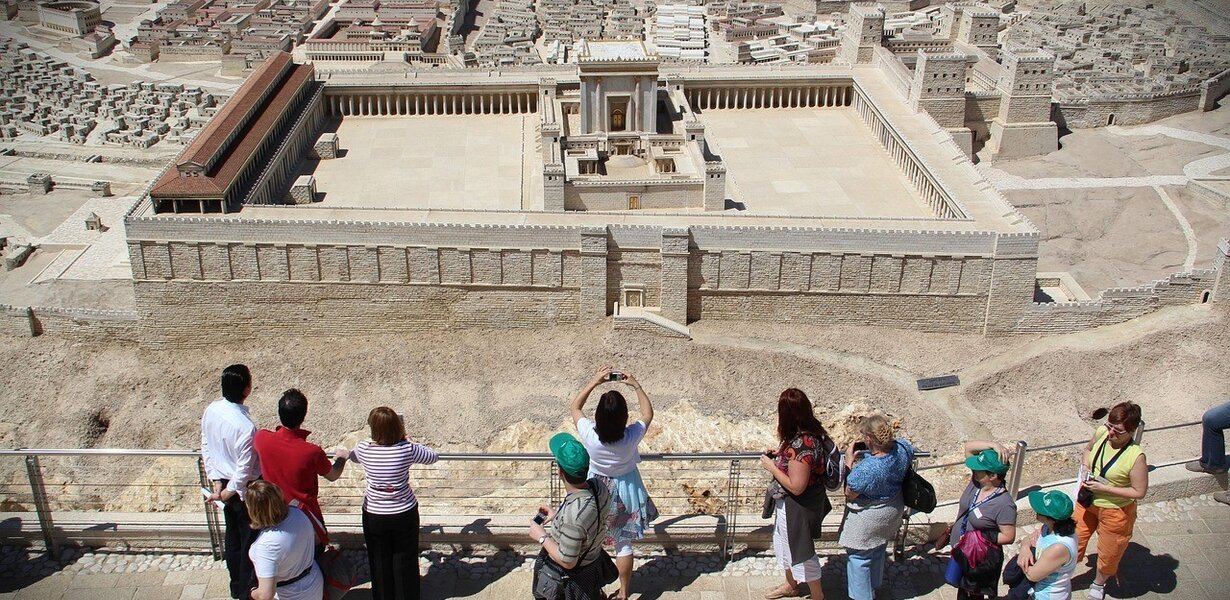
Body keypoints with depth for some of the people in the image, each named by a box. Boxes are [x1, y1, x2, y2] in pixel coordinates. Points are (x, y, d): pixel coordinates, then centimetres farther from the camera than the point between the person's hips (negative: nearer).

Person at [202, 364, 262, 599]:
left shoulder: (211, 410, -10)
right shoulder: (246, 427, -32)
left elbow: (206, 448, 0)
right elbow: (244, 470, -25)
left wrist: (218, 484, 3)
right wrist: (229, 492, -9)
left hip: (224, 483, 7)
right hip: (245, 490, -7)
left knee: (232, 537, 23)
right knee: (250, 541, 12)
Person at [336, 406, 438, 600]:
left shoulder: (363, 449, -14)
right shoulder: (407, 449, -17)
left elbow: (352, 455, 12)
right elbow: (433, 457, 0)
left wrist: (344, 453, 32)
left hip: (374, 515, 1)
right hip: (404, 513, -1)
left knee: (380, 562, 18)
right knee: (405, 560, 16)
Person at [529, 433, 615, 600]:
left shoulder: (571, 517, -42)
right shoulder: (598, 485, -20)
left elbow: (567, 561, -28)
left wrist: (542, 537, -17)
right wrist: (558, 515, 4)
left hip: (570, 578, -6)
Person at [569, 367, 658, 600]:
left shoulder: (589, 435, -29)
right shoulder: (631, 436, -29)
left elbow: (575, 407, -10)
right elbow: (648, 413, -7)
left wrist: (593, 382, -12)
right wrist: (636, 386, -8)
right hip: (624, 492, 0)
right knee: (624, 545, 17)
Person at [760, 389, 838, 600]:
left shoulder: (800, 445, -34)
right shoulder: (812, 433, -5)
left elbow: (796, 486, -31)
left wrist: (771, 467, -20)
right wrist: (779, 456, 1)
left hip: (798, 508, -10)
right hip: (789, 505, 10)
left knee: (801, 552, 11)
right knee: (784, 544, 28)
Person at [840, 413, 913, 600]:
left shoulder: (866, 469, -40)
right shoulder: (903, 447, -21)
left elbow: (850, 494, -21)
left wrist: (849, 462, -17)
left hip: (869, 518, -7)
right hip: (893, 510, 8)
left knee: (859, 557, 15)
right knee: (879, 551, 30)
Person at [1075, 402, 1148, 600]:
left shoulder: (1135, 456, -31)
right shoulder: (1102, 432, -16)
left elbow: (1139, 492, -23)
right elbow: (1088, 448, 8)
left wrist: (1104, 488, -26)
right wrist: (1085, 467, -11)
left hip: (1115, 511, -4)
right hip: (1087, 502, 4)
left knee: (1108, 553, 21)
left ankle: (1098, 583, 50)